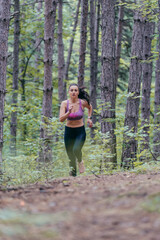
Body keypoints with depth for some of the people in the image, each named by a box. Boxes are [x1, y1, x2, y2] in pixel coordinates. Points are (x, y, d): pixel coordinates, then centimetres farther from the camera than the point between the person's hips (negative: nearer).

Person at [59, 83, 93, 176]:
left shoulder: (83, 102, -9)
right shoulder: (65, 103, -10)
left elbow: (90, 107, 15)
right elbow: (61, 119, -19)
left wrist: (89, 118, 7)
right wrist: (68, 112, -33)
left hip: (80, 131, -1)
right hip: (69, 131, 1)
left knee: (76, 149, -28)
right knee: (70, 155, 5)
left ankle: (80, 161, 6)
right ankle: (73, 175, 24)